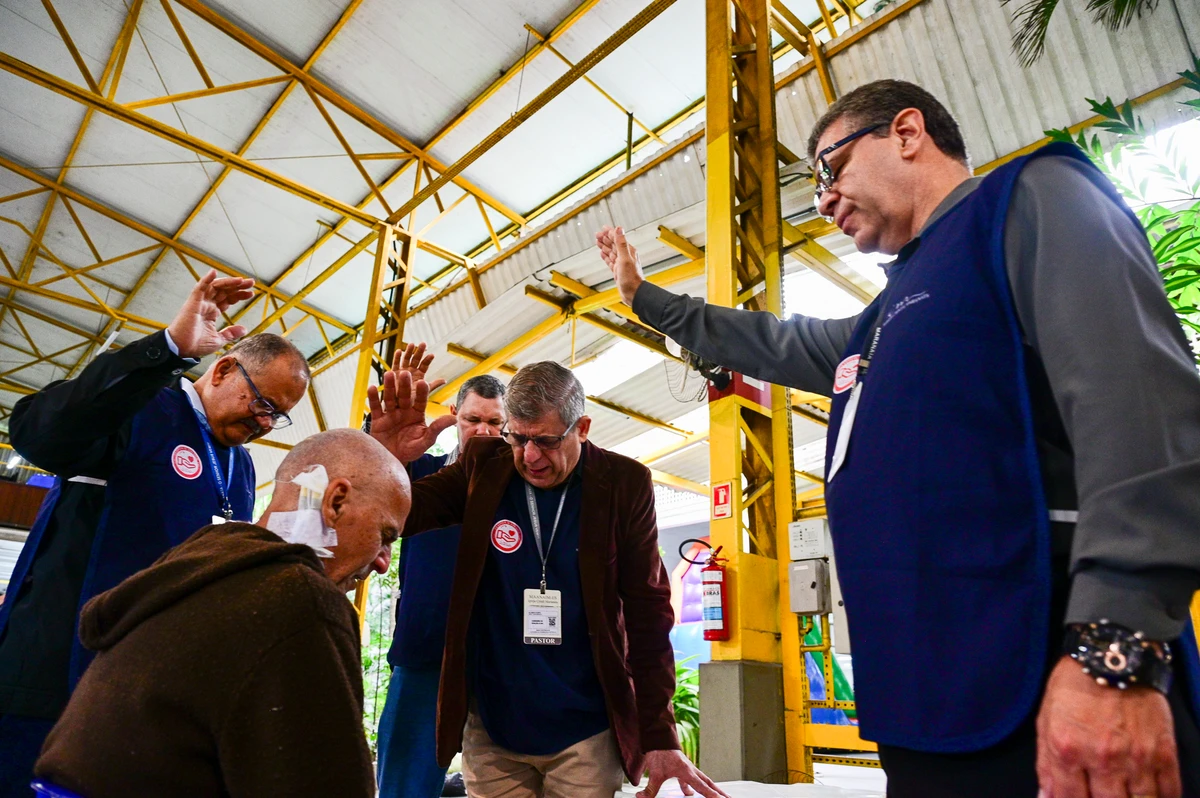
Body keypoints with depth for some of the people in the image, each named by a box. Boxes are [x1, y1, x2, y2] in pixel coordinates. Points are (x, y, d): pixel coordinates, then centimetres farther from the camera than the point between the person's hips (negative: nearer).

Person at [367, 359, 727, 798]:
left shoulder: (623, 484, -9)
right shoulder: (483, 465, -5)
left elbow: (648, 611, -6)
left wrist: (661, 736, -5)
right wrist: (386, 462, -30)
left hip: (586, 733, -1)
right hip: (491, 728, 2)